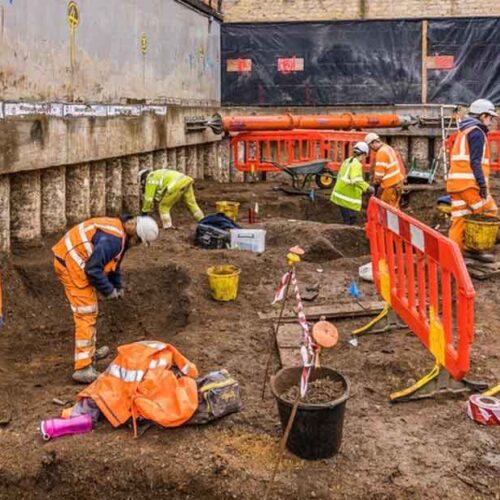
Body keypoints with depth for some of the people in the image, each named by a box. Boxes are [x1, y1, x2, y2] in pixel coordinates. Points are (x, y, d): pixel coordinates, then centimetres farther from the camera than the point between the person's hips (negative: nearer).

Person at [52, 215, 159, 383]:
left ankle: (89, 352, 40)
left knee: (90, 312, 22)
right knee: (86, 314, -10)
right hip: (71, 263, -11)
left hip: (71, 261, 11)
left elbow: (113, 262, 23)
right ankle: (83, 368, -8)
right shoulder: (112, 239, -26)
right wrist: (108, 290, -13)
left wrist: (118, 286, 17)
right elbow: (93, 269, -26)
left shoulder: (121, 234, 8)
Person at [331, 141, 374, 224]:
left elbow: (340, 176, 23)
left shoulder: (347, 161, 14)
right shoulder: (356, 164, -15)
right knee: (350, 221, -4)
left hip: (341, 194, 10)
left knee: (347, 220, 15)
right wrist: (368, 187, -30)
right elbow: (357, 180, -30)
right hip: (348, 198, -10)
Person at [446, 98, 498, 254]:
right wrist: (483, 184, -19)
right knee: (490, 214, 1)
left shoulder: (463, 131, 23)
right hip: (469, 182, -9)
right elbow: (475, 162, -15)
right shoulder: (477, 132, -6)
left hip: (455, 182, 9)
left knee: (459, 219, 6)